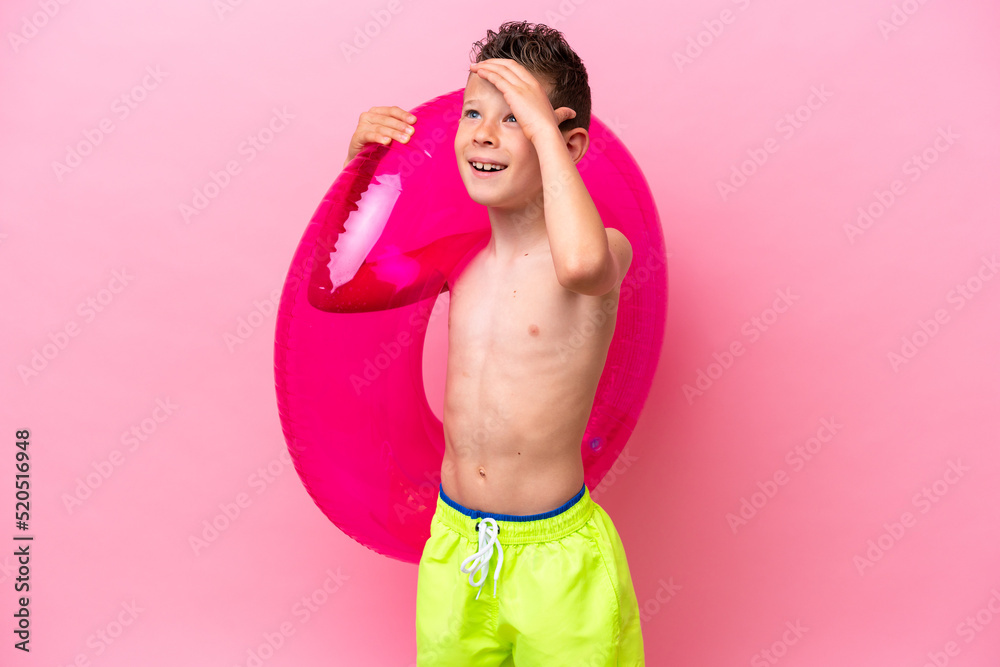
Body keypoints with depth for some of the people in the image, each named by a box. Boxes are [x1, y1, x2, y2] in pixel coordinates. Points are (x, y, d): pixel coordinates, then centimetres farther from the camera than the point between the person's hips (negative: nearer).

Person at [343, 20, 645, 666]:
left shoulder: (608, 250, -14)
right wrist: (359, 157, 1)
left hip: (556, 557, -4)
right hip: (451, 542, 5)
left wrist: (543, 124, -27)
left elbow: (581, 260, -41)